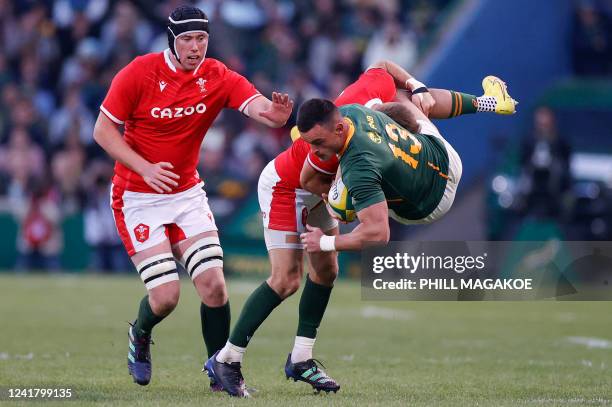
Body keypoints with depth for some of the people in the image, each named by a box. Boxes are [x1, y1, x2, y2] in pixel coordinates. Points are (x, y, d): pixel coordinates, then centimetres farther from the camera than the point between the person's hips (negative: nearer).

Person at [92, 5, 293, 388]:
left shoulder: (217, 77, -8)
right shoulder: (140, 73, -15)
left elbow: (256, 105, -25)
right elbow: (103, 130, -10)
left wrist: (274, 112, -50)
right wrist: (145, 168, -23)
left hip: (188, 194, 3)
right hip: (138, 198, -3)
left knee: (213, 284, -10)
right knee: (166, 296, -9)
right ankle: (140, 336, 26)